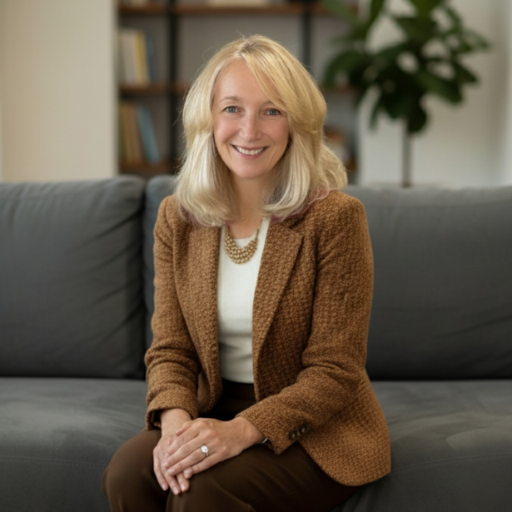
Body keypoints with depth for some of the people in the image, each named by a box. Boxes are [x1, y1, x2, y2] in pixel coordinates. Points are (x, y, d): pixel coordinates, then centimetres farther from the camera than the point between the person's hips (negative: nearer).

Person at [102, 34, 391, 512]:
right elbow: (170, 348, 2)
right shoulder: (176, 218, 1)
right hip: (216, 417, 4)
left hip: (316, 431, -4)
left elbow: (334, 372, -14)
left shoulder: (335, 218, -14)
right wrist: (175, 418, -21)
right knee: (127, 472, -24)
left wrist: (241, 430, -27)